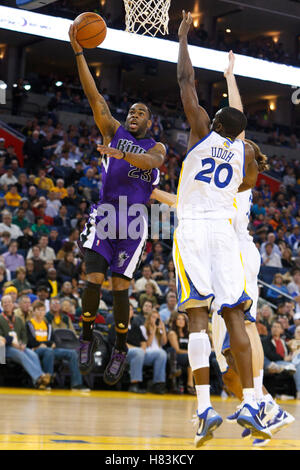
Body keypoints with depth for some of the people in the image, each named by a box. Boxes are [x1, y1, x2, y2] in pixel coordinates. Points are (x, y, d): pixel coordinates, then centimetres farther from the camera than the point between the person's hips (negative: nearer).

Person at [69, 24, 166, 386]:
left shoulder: (156, 147, 10)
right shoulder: (114, 131, 14)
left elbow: (151, 162, -16)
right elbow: (94, 96, 4)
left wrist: (120, 153, -35)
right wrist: (79, 53, -6)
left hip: (133, 220, -1)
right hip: (103, 214, 1)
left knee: (120, 286, -3)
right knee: (93, 279, -10)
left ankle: (120, 349, 9)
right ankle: (87, 338, 7)